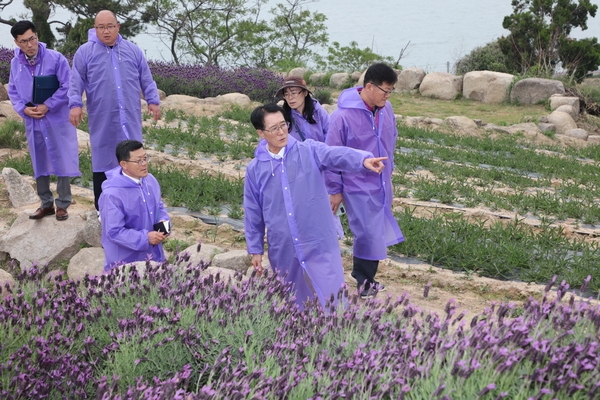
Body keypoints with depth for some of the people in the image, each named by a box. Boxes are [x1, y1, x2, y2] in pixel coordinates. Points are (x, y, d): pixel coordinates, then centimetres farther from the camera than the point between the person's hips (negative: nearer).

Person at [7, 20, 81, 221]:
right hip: (33, 122, 4)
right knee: (39, 164, 12)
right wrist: (23, 108, -8)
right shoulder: (15, 63, 2)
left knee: (62, 162, 1)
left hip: (57, 120, -4)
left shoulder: (55, 58, -12)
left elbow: (68, 87, -11)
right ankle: (46, 203, 24)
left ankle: (62, 204, 13)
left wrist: (47, 106, -16)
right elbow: (12, 91, 10)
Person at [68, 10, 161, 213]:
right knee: (103, 159, 3)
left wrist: (153, 101, 5)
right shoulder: (85, 52, 2)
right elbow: (77, 82, 0)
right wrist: (75, 104, -12)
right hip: (102, 121, -2)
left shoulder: (133, 50, 8)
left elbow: (146, 79, 12)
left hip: (130, 118, 2)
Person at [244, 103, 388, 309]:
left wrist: (364, 160, -45)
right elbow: (253, 212, 9)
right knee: (291, 302, 17)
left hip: (319, 244, -2)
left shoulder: (309, 151, -5)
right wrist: (255, 249, 11)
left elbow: (337, 155, -25)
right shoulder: (255, 169, 2)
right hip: (283, 250, 2)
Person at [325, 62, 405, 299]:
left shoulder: (386, 109, -1)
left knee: (377, 233, 13)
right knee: (368, 234, -4)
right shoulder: (343, 115, -19)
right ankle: (363, 280, 16)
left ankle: (366, 277, 28)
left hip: (381, 184, 6)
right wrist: (335, 190, -8)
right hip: (357, 187, -6)